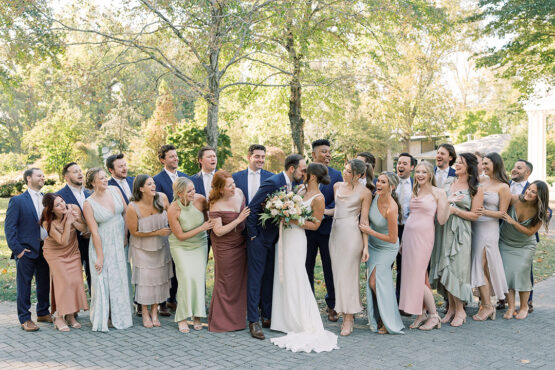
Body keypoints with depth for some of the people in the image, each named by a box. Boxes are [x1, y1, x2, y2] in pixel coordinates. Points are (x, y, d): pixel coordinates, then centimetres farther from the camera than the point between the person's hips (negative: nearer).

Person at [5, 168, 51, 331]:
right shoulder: (17, 201, -5)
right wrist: (17, 249, -13)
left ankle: (43, 313, 28)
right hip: (26, 250, -5)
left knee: (44, 283, 13)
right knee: (24, 285, 2)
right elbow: (9, 227, -8)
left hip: (45, 249, 5)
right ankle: (25, 319, 10)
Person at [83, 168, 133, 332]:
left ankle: (118, 316, 24)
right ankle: (101, 319, 12)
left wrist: (125, 235, 1)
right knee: (102, 280, 0)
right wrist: (100, 256, -14)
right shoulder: (89, 204, -14)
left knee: (120, 279, 11)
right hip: (102, 244, -5)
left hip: (120, 242, 5)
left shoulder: (115, 190, -2)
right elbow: (94, 232, -14)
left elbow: (126, 212, 7)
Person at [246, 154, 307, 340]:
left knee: (269, 278, 13)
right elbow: (252, 208, -21)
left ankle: (267, 317, 22)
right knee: (255, 278, -2)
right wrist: (253, 235, -17)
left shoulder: (291, 185, 3)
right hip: (259, 238, -8)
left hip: (274, 239, 8)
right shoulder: (272, 183, -21)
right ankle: (253, 321, 1)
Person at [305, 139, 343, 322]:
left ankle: (332, 306, 17)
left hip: (327, 227, -1)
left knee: (330, 268, 6)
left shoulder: (336, 175, 3)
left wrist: (322, 213, -17)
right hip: (307, 227, 1)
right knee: (306, 267, 9)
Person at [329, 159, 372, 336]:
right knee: (338, 274, 6)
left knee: (348, 274, -5)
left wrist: (365, 246, -8)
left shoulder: (365, 192, -3)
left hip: (351, 233, -6)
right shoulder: (337, 186, 12)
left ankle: (349, 318, 1)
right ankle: (346, 315, 14)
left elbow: (364, 219, -5)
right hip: (335, 232, 6)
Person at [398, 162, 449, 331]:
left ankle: (434, 316, 5)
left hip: (423, 236, -6)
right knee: (410, 275, 5)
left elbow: (441, 220, -7)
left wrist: (447, 203, -20)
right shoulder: (415, 192, 14)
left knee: (418, 277, -7)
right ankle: (421, 313, 16)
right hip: (408, 234, 7)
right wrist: (403, 240, 20)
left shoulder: (438, 193, -4)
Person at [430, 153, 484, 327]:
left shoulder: (476, 189, 0)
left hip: (461, 233, -5)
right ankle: (451, 308, 14)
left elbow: (474, 215, -5)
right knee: (445, 269, 4)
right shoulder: (448, 184, 13)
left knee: (456, 269, -5)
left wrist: (454, 210, -13)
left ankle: (460, 311, 7)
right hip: (444, 230, 5)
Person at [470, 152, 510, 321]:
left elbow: (502, 213, -5)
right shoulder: (480, 181, 11)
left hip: (489, 229, -5)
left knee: (480, 265, -6)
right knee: (481, 267, 8)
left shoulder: (503, 187, -4)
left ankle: (487, 306, 4)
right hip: (474, 227, 5)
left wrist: (485, 212, -19)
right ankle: (485, 303, 15)